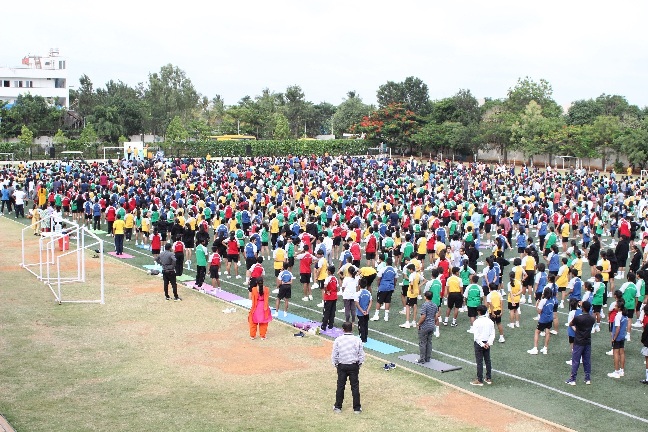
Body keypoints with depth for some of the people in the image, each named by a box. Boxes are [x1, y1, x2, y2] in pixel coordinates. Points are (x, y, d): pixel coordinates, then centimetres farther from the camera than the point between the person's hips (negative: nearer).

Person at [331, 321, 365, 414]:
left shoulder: (338, 340, -10)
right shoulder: (357, 340, -8)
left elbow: (334, 355, -6)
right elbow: (361, 355, -3)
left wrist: (336, 364, 8)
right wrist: (359, 364, 11)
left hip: (342, 366, 0)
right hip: (354, 366, 0)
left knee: (340, 386, 11)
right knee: (355, 386, 8)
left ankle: (338, 407, 21)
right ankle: (357, 408, 14)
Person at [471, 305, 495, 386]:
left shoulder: (476, 322, -17)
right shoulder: (490, 321, 0)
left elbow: (476, 336, -19)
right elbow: (492, 334, -2)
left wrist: (482, 344, -14)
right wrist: (489, 343, -8)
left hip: (479, 343, -5)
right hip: (487, 343, 5)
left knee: (479, 362, 1)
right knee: (487, 360, 14)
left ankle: (480, 380, 6)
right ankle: (488, 378, 21)